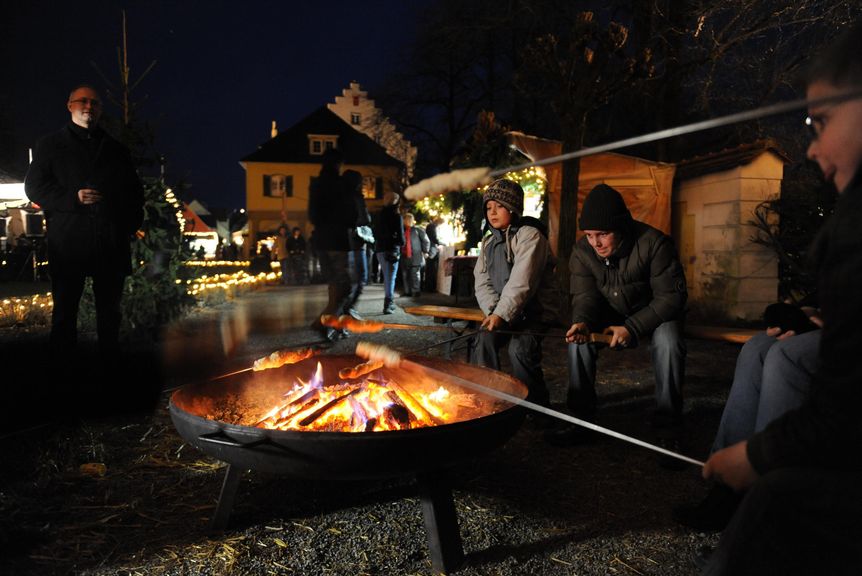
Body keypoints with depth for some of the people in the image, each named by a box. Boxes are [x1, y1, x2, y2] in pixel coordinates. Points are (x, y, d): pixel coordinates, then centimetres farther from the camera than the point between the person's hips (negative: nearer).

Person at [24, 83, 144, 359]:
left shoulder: (116, 149, 20)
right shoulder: (51, 144, 12)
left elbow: (135, 190, 21)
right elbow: (34, 187, 4)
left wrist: (132, 223, 7)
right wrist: (73, 198, -11)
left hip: (111, 243, 2)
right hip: (68, 241, -2)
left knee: (110, 310, 7)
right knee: (65, 308, 1)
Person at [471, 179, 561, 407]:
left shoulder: (530, 236, -12)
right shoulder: (489, 243, 11)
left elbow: (522, 283, -23)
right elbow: (482, 283, 3)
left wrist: (502, 314, -31)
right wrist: (493, 311, -14)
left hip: (536, 311, -6)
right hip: (503, 312, 6)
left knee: (520, 347, -26)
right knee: (483, 340, -17)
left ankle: (537, 407, -7)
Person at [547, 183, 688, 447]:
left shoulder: (654, 244, -28)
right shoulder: (582, 251, -15)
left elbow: (671, 296, -26)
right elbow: (584, 295, -14)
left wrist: (632, 327, -34)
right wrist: (582, 322, -38)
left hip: (654, 312, -4)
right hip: (611, 313, 4)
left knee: (668, 343, -33)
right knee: (578, 337, -20)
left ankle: (668, 429, -19)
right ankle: (580, 419, -9)